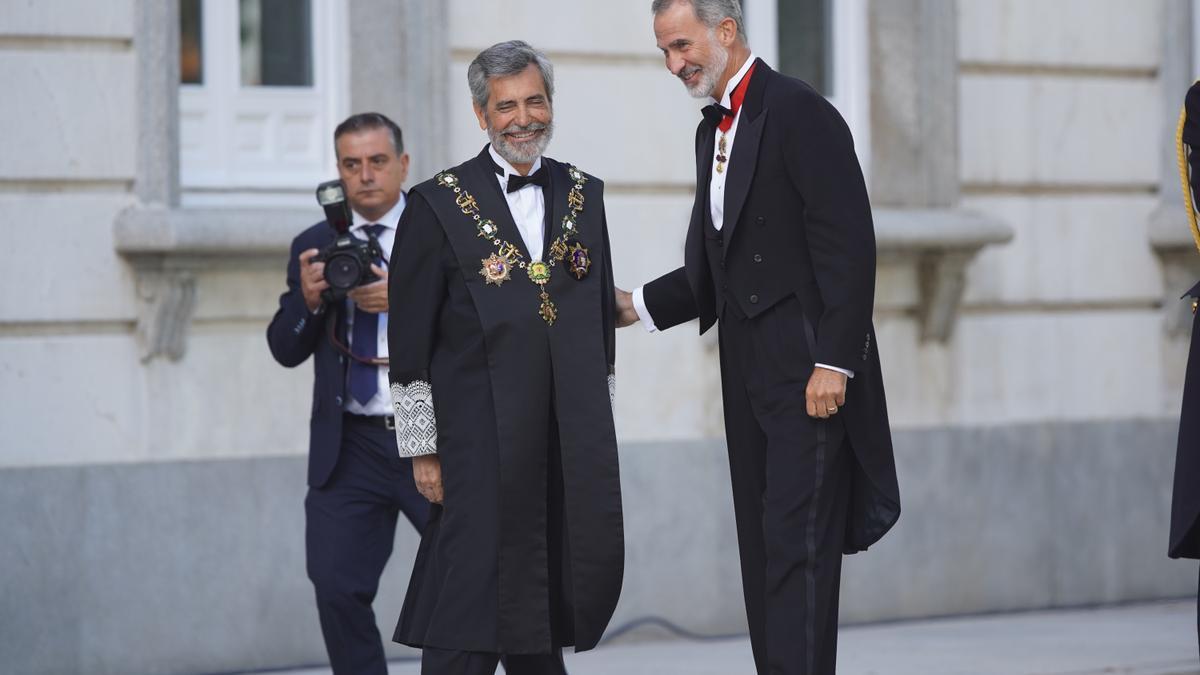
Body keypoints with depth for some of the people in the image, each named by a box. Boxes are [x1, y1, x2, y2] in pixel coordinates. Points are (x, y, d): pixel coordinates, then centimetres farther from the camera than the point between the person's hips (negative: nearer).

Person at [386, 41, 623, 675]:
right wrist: (422, 449, -6)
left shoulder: (584, 194, 12)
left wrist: (596, 429, 13)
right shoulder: (438, 204, -2)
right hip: (481, 439, -4)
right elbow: (409, 342, -2)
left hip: (572, 439, 5)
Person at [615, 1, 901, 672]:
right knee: (762, 549, 8)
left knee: (798, 547, -13)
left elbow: (848, 246, -16)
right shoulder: (713, 130, 17)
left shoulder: (800, 112, -10)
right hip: (750, 376, 9)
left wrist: (834, 363, -21)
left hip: (811, 371, -9)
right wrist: (636, 306, 6)